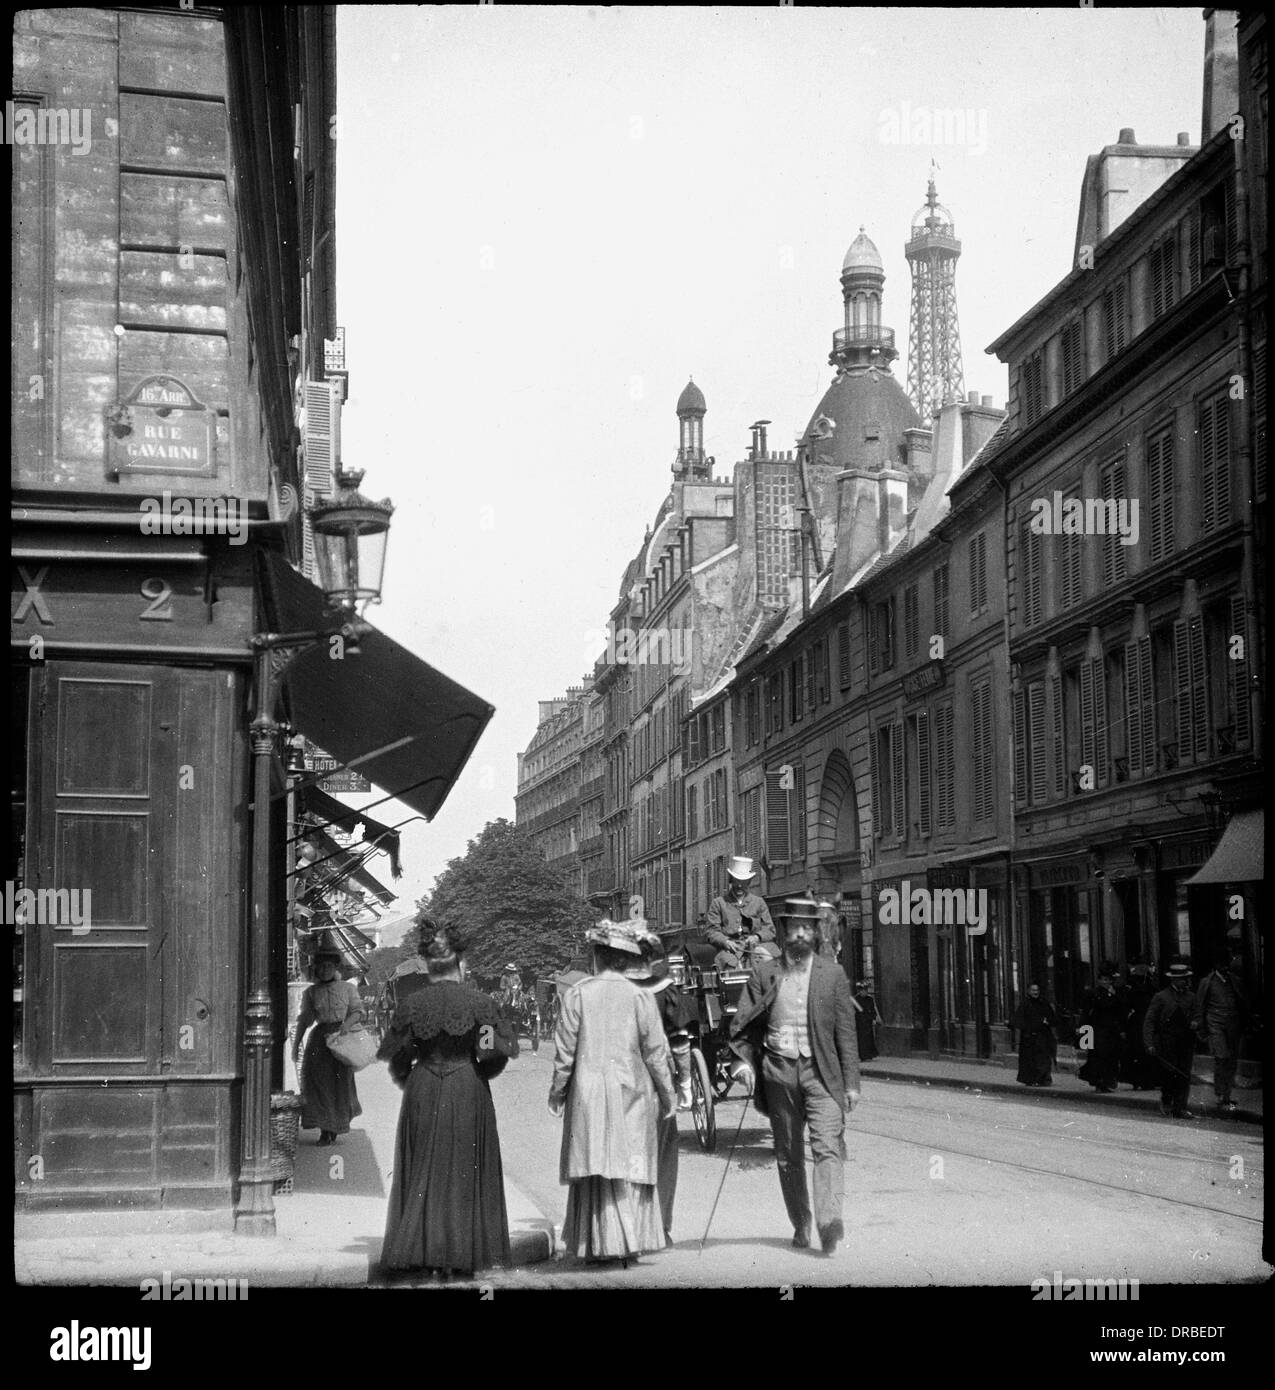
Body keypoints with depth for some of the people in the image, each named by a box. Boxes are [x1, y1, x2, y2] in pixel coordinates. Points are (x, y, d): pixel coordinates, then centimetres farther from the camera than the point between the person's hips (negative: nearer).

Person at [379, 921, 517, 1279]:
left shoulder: (412, 1006, -3)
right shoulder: (478, 1002, -8)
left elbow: (398, 1060, 2)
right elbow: (498, 1051, -9)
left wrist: (406, 1081, 21)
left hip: (423, 1092, 1)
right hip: (468, 1092, -1)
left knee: (423, 1170, 11)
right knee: (465, 1172, 8)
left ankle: (421, 1251, 9)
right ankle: (459, 1254, 9)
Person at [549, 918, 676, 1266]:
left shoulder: (576, 995, -5)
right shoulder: (640, 997, -5)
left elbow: (565, 1050, -2)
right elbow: (656, 1052, -2)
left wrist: (557, 1090, 11)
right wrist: (667, 1094, 10)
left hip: (588, 1093, 0)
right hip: (631, 1094, 0)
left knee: (594, 1170, 7)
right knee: (630, 1167, 7)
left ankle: (595, 1244, 7)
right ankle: (629, 1243, 5)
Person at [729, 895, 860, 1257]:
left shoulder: (833, 975, 5)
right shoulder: (763, 974, 7)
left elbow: (845, 1032, 5)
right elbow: (743, 1025, 7)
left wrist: (851, 1081, 2)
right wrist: (743, 1060, -10)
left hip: (821, 1072, -2)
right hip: (779, 1072, 2)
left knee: (828, 1146, -16)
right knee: (788, 1155, 9)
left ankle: (830, 1223, -25)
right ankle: (800, 1226, 21)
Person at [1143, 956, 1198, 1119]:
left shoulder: (1190, 997, 12)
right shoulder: (1161, 997, -2)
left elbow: (1194, 1016, 24)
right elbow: (1149, 1021, -5)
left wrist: (1194, 1023, -2)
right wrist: (1149, 1044, -14)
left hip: (1185, 1044, 4)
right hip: (1166, 1043, -4)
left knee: (1184, 1076, -3)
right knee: (1169, 1074, -6)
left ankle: (1180, 1108, 2)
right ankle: (1166, 1101, 21)